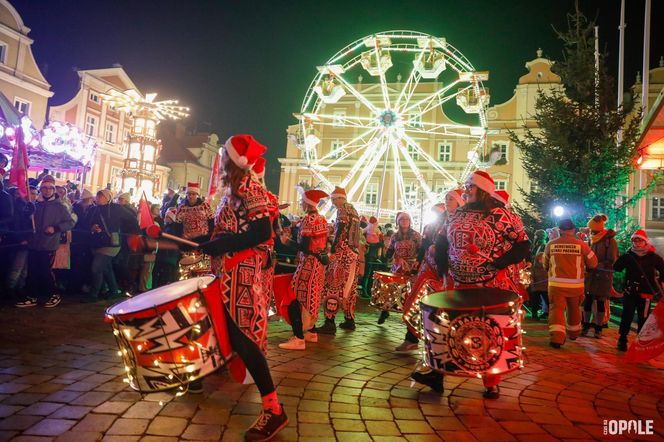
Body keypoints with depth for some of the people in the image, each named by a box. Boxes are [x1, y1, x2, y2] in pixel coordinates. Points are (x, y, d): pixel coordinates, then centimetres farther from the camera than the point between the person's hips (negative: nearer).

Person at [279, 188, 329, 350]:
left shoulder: (308, 219, -15)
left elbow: (304, 246, -21)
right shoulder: (322, 220, 11)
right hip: (320, 263, 9)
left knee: (294, 299, -7)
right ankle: (310, 332, 26)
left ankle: (298, 338, -10)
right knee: (311, 297, 18)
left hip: (308, 264, -9)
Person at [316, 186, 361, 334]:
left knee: (333, 287, -10)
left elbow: (340, 231, -16)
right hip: (354, 253, 9)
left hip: (343, 252, -9)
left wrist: (332, 251, -17)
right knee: (350, 287, 12)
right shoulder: (354, 210, 21)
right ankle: (349, 320, 18)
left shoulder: (342, 209, -6)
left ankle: (330, 323, -13)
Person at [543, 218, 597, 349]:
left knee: (556, 309, -2)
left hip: (556, 284, -1)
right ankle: (573, 333, 40)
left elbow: (545, 265, 13)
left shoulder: (551, 244, -1)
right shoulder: (581, 244, -4)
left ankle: (556, 337, -18)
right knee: (574, 309, 20)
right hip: (576, 285, 1)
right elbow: (593, 263, 7)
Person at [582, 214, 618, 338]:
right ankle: (586, 326, 16)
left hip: (603, 276, -4)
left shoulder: (610, 241, -8)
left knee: (600, 302, 4)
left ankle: (598, 328, 15)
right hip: (590, 275, 4)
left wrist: (596, 266, -16)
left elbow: (611, 261, -11)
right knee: (587, 301, 4)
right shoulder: (592, 239, 8)